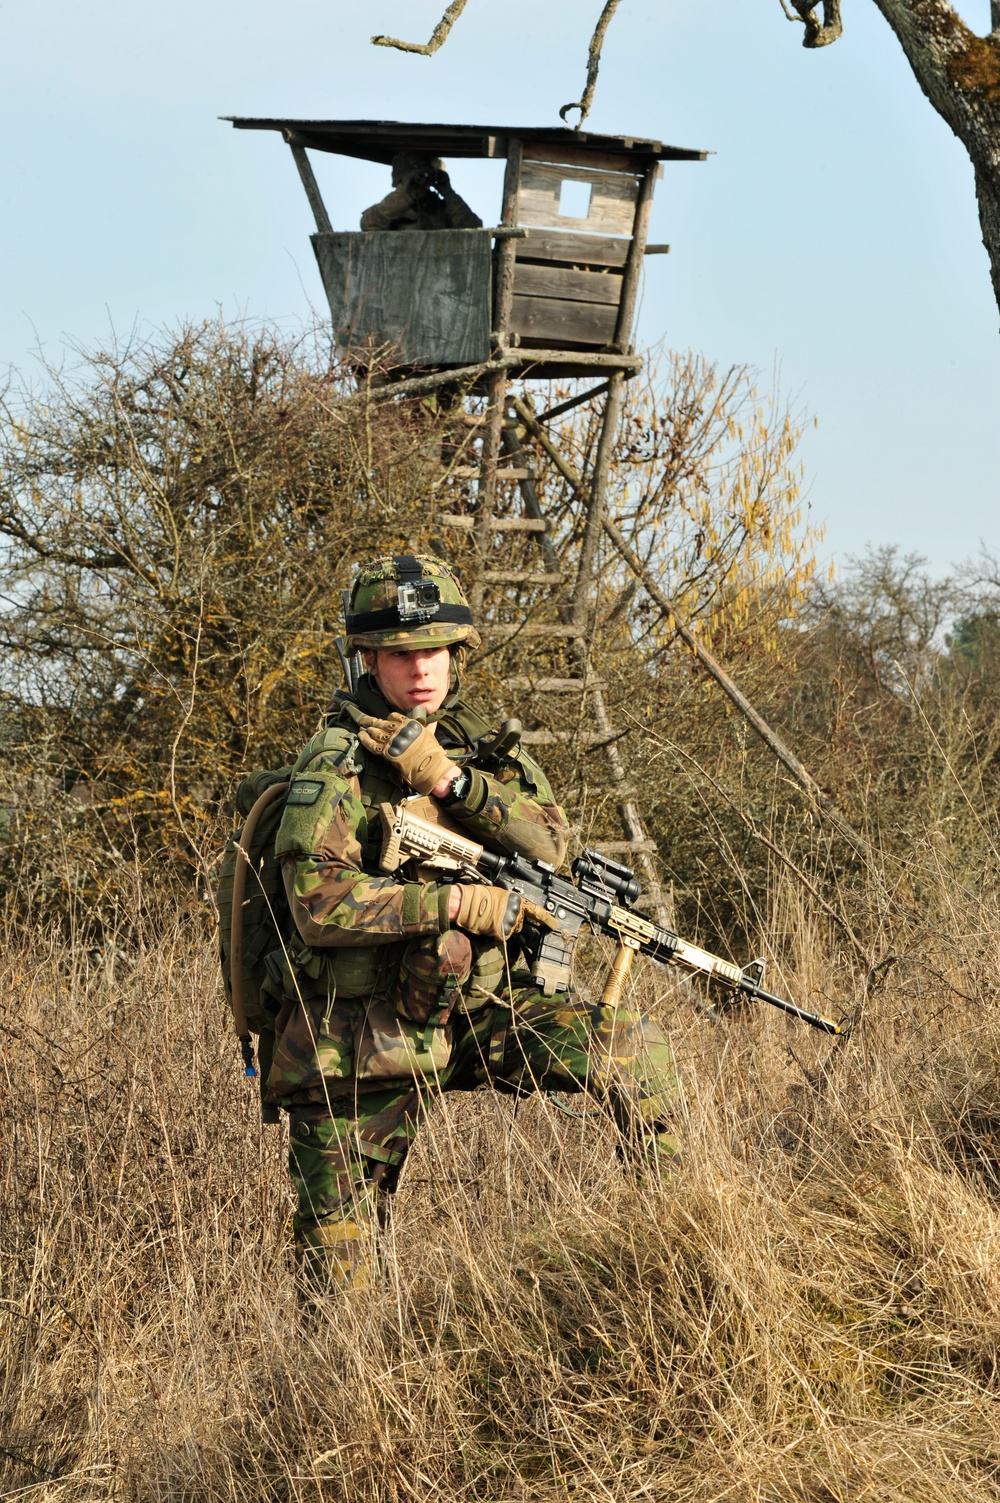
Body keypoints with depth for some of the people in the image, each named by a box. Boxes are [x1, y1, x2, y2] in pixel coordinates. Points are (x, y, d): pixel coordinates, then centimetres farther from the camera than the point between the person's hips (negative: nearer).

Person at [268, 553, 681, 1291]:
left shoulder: (480, 742, 7)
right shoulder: (337, 760, -11)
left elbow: (553, 845, -8)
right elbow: (319, 903, -23)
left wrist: (450, 778, -19)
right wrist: (460, 904, -23)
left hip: (480, 1007, 4)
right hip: (365, 1036, -4)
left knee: (633, 1046, -15)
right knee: (338, 1261, 1)